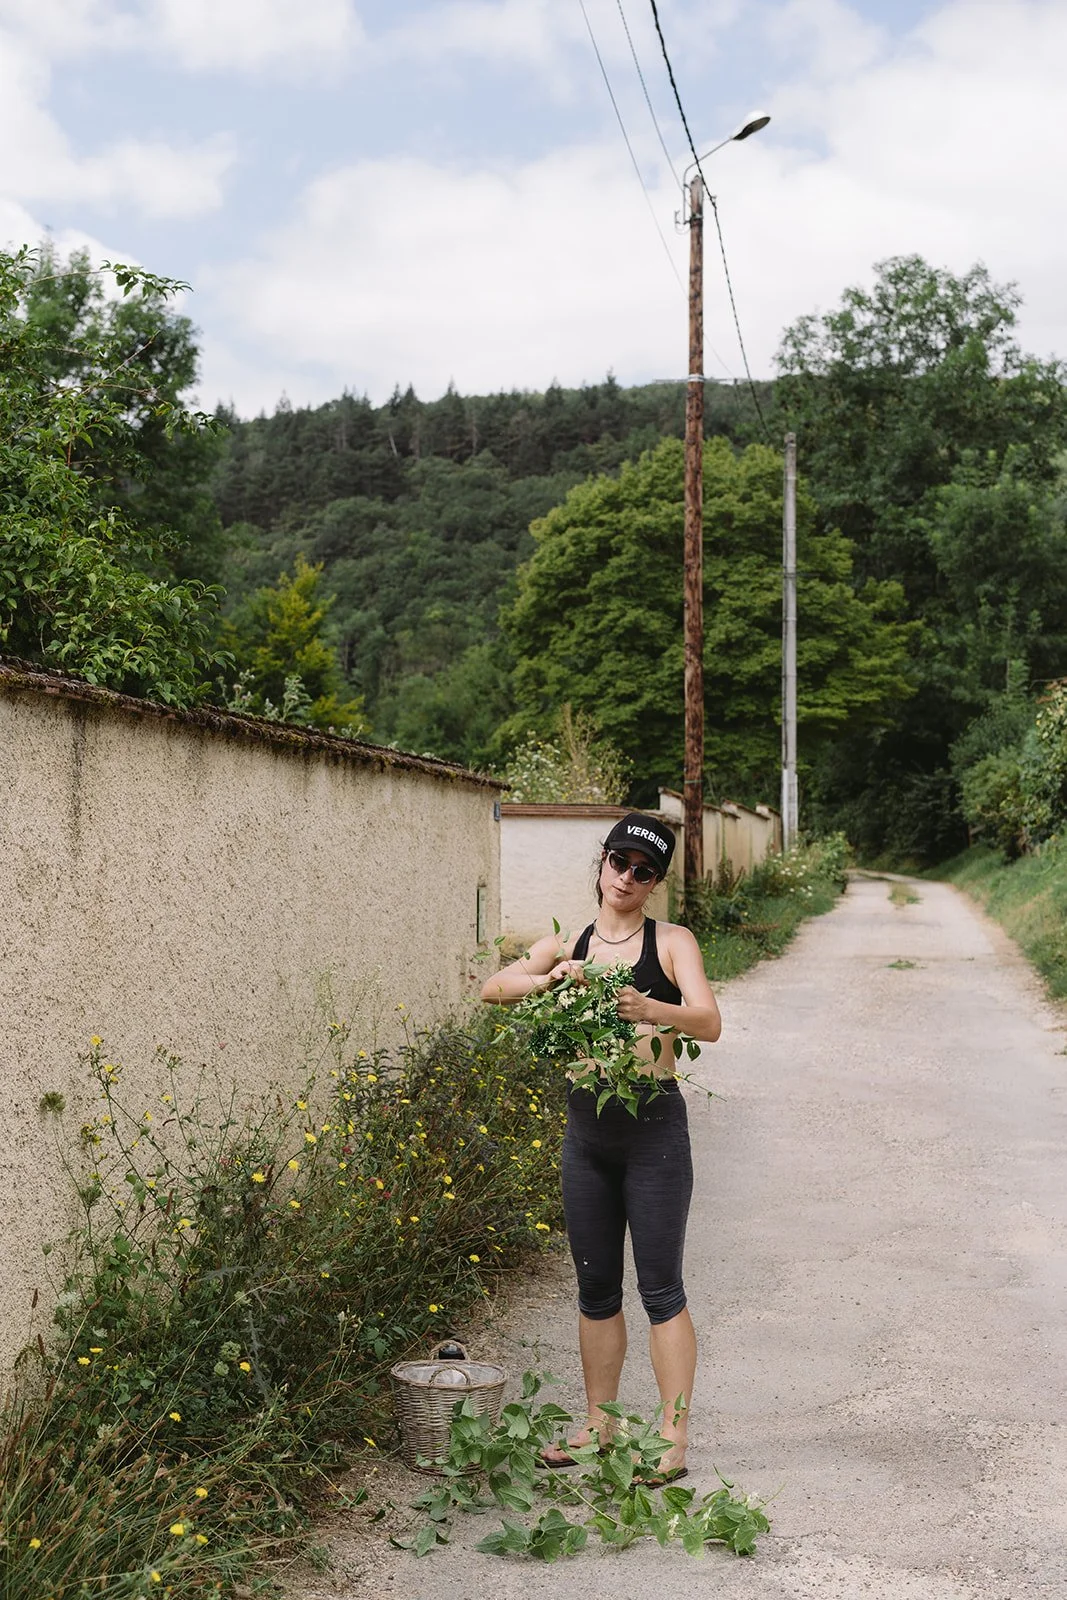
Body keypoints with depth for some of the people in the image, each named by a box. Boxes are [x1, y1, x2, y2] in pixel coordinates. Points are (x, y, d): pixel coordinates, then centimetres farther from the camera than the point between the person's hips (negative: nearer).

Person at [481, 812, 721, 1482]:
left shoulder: (672, 942, -2)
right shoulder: (567, 946, 9)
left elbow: (710, 1023, -15)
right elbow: (494, 988, -1)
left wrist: (649, 1009, -34)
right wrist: (550, 978, -21)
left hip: (654, 1125, -4)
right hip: (586, 1126, 4)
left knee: (660, 1287, -1)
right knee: (596, 1287, 13)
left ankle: (674, 1439, 8)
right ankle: (598, 1426, 25)